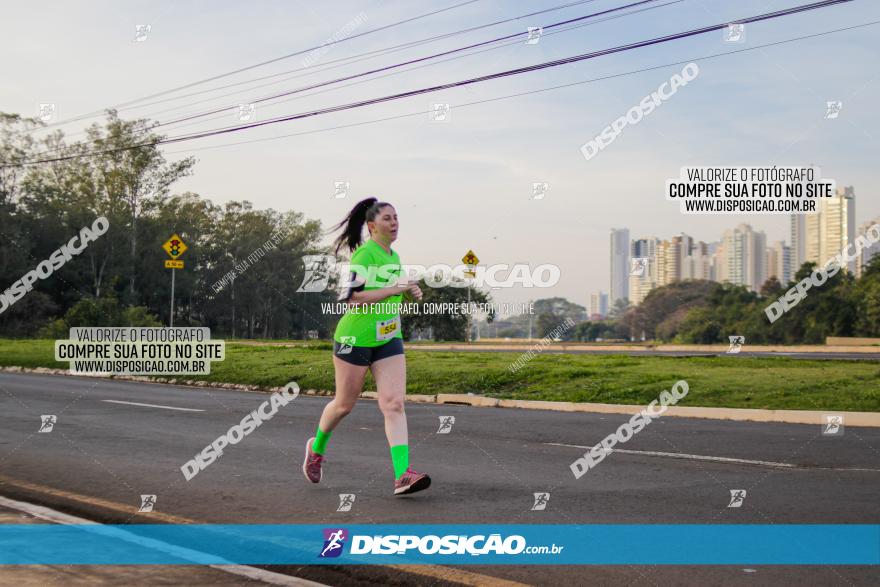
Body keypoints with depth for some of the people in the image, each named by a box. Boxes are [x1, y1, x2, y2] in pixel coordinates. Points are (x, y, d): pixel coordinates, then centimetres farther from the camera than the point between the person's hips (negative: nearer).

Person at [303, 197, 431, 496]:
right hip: (355, 338, -6)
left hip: (388, 339, 6)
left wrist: (409, 293, 8)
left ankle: (403, 476, -18)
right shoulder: (363, 255, -15)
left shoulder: (393, 256, 10)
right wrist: (394, 289, -26)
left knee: (395, 404, -10)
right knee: (344, 404, 9)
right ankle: (316, 448, 39)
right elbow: (353, 298, -24)